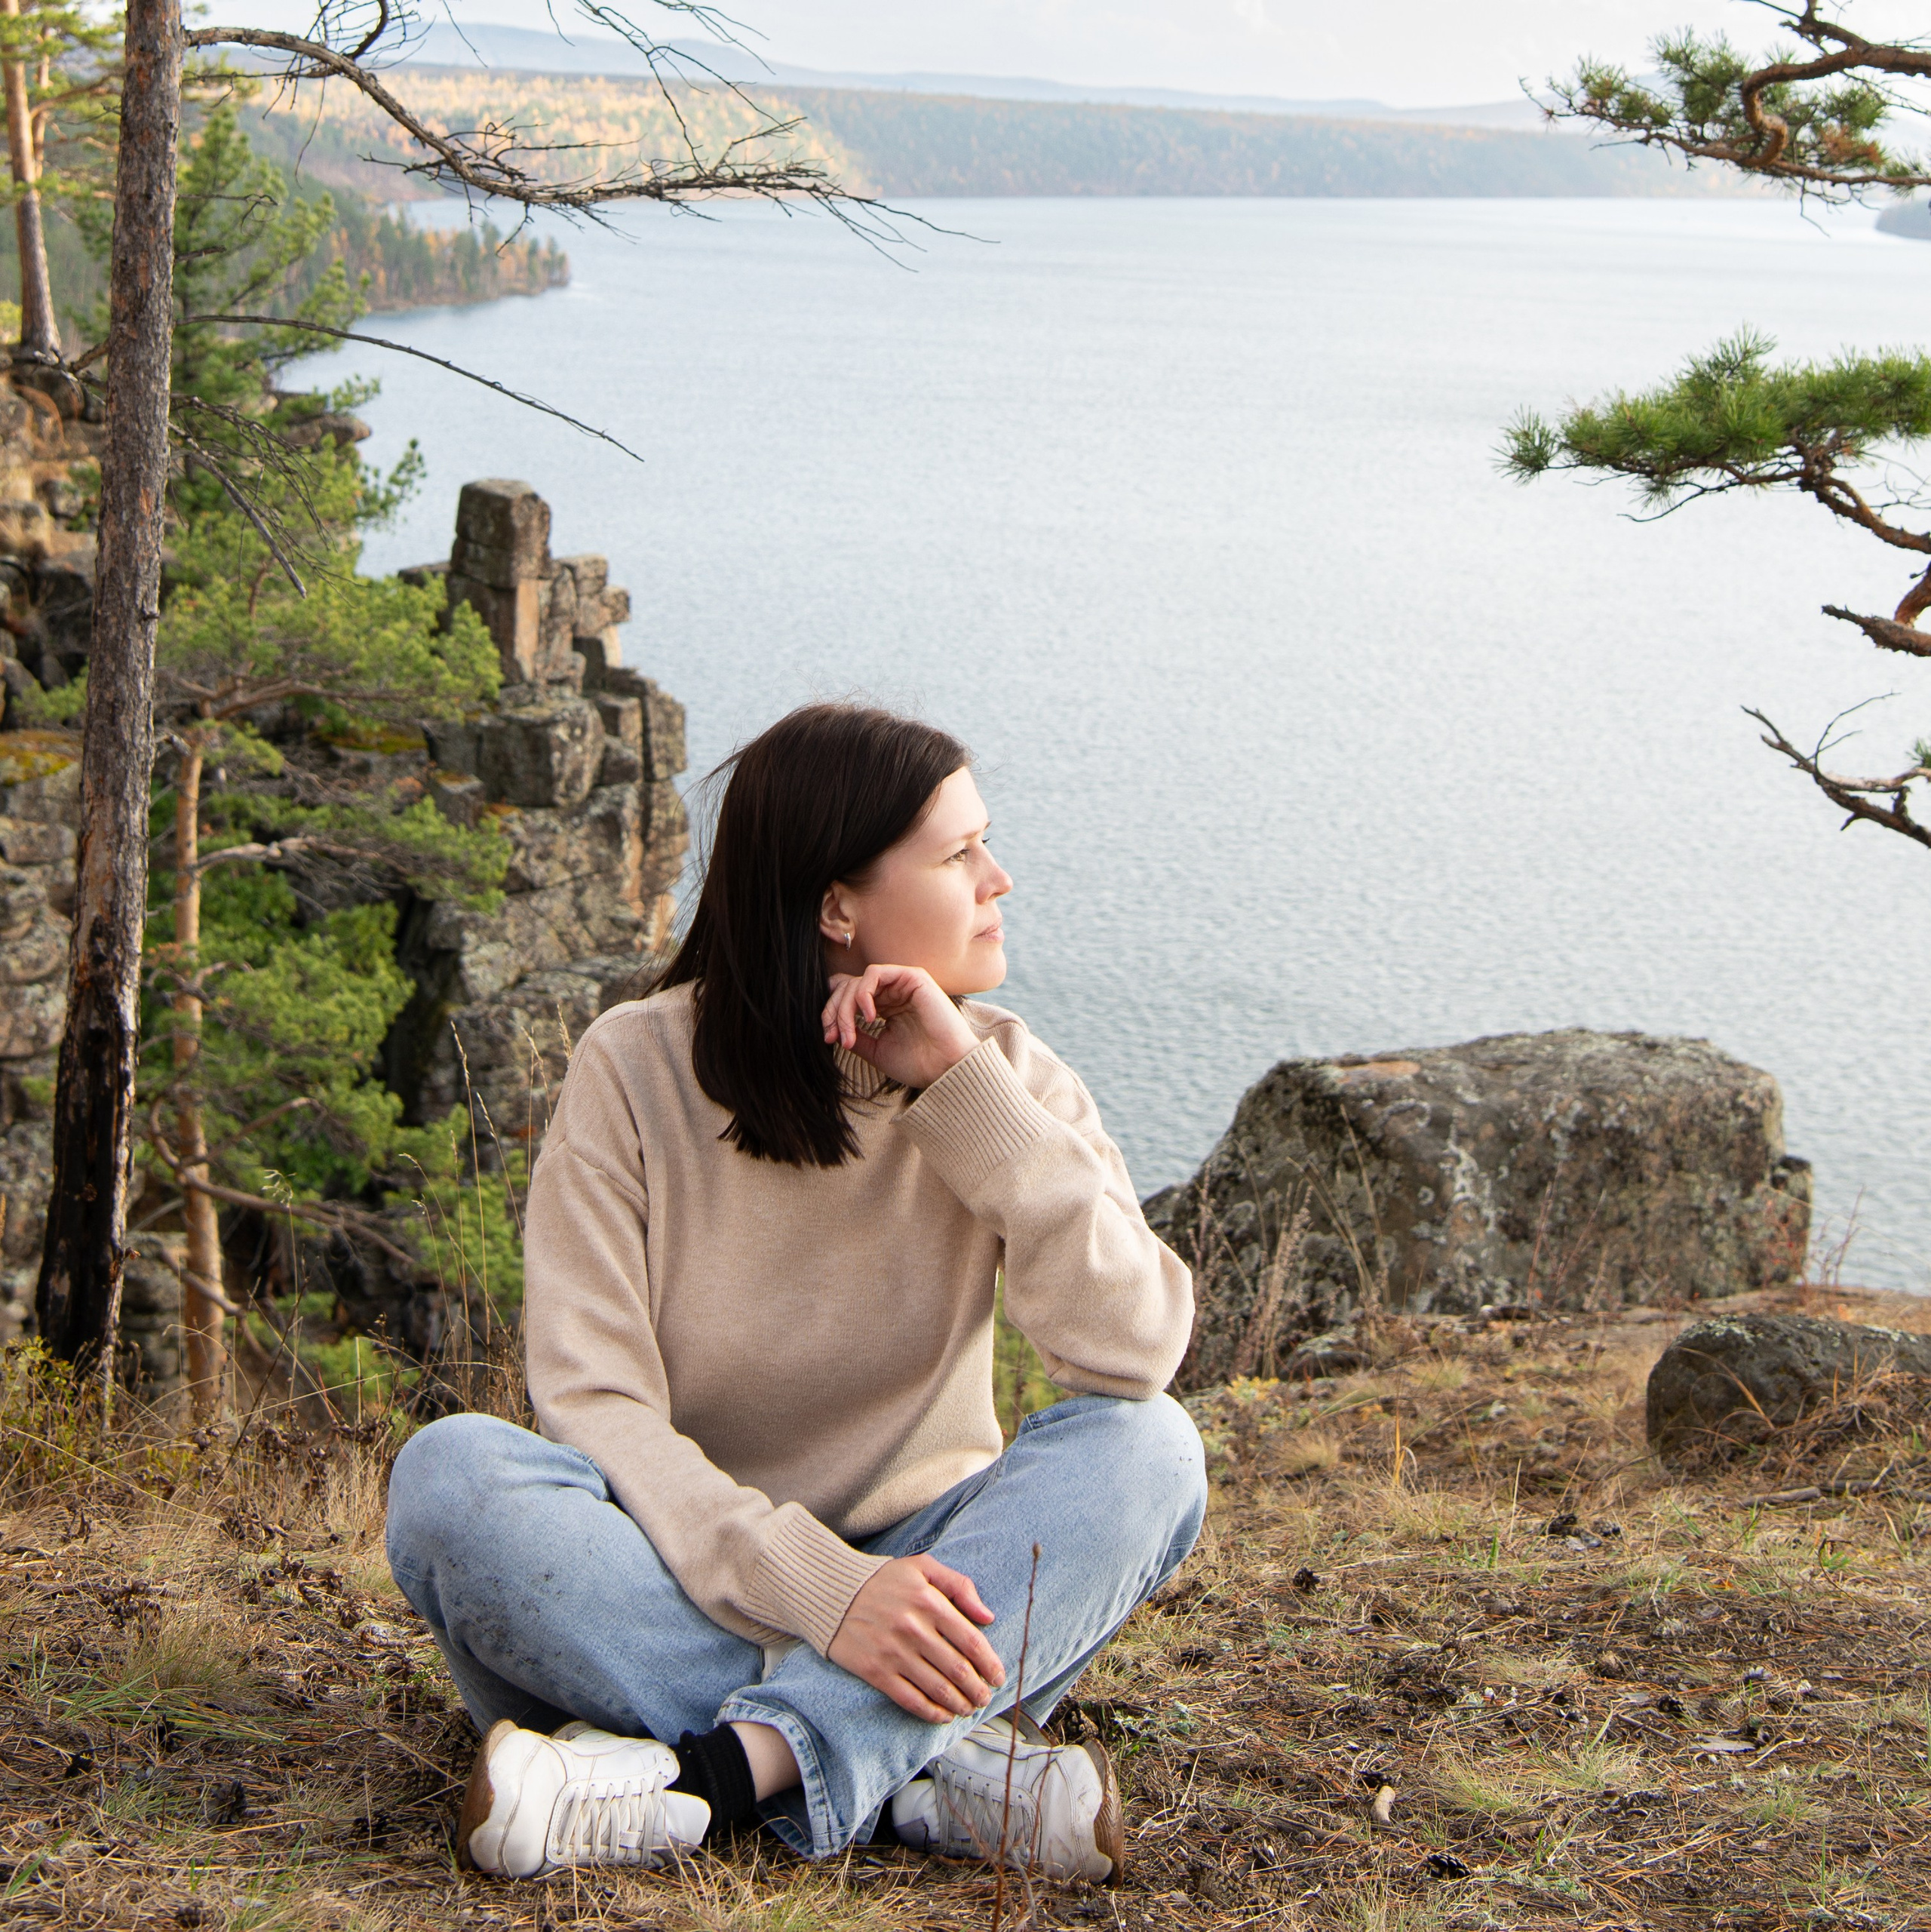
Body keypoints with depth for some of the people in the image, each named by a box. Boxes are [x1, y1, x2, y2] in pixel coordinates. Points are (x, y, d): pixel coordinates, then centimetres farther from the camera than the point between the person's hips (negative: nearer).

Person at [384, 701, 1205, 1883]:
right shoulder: (636, 1071, -8)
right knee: (453, 1475, -30)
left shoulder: (1000, 1072, -1)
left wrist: (961, 1089, -19)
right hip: (679, 1592, -1)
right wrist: (823, 1591, -30)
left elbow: (1136, 1353, -15)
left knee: (1148, 1449, -24)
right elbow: (595, 1404, -17)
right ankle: (926, 1774, -32)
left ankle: (712, 1775, -34)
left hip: (918, 1577, 2)